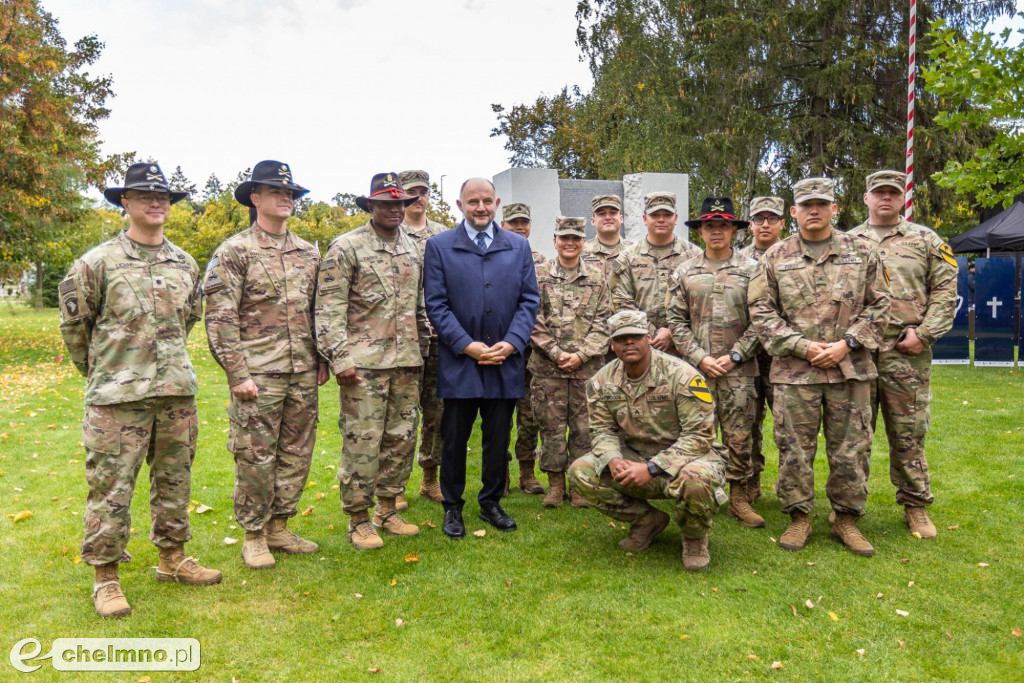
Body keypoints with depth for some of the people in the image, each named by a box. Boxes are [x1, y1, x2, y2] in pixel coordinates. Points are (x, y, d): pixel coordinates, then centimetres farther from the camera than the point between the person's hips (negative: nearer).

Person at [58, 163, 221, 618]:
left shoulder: (185, 264, 10)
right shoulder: (98, 263, -4)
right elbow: (73, 323, 4)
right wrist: (99, 369, 12)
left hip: (177, 391, 5)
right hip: (118, 397, -4)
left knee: (174, 481, 14)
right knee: (110, 488, 0)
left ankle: (172, 558, 29)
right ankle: (105, 578, 15)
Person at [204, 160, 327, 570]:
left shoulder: (308, 253, 13)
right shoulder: (234, 251, -4)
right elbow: (220, 317, -8)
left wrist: (321, 360, 11)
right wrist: (237, 374, -13)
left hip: (303, 374, 6)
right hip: (258, 375, -5)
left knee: (297, 454, 11)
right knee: (256, 458, 2)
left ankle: (278, 527, 27)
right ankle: (254, 536, 19)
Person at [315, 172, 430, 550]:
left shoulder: (413, 249, 14)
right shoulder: (346, 247, -3)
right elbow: (329, 308, -8)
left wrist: (422, 349, 17)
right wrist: (339, 358, -14)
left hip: (406, 362, 6)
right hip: (364, 361, -6)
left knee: (402, 437, 11)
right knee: (362, 441, -2)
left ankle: (388, 509, 26)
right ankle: (358, 519, 13)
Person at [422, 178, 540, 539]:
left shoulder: (519, 246, 10)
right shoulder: (439, 246, 2)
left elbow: (528, 300, 6)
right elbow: (436, 304, -4)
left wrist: (511, 343, -8)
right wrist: (467, 345, -13)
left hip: (505, 361, 3)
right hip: (458, 361, -2)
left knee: (499, 438, 11)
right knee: (454, 438, 6)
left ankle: (491, 503, 28)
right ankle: (452, 508, 23)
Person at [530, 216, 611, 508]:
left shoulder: (597, 280, 9)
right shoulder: (538, 276, 4)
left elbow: (602, 323, 4)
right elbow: (533, 321, -1)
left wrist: (581, 354, -9)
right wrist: (556, 353, -10)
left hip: (587, 366, 1)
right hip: (547, 366, -1)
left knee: (584, 427, 6)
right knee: (551, 426, 3)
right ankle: (555, 485, 16)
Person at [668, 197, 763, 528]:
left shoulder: (750, 270, 6)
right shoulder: (684, 272, 9)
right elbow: (676, 320, 5)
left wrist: (733, 356, -8)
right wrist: (700, 358, -6)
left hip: (739, 369, -1)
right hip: (695, 367, 1)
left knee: (740, 436, 2)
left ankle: (739, 497, 16)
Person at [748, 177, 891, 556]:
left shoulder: (861, 252, 8)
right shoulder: (775, 257, 5)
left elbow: (879, 305, 7)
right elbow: (761, 311, 1)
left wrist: (847, 344, -7)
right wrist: (801, 346, -9)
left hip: (851, 368, 1)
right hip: (794, 370, -1)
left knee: (851, 448, 7)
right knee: (795, 448, 4)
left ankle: (846, 519, 22)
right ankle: (799, 518, 18)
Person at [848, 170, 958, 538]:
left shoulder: (926, 240, 10)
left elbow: (945, 291, 5)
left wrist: (923, 333, -7)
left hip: (907, 354, -1)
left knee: (908, 433, 5)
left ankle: (916, 505, 19)